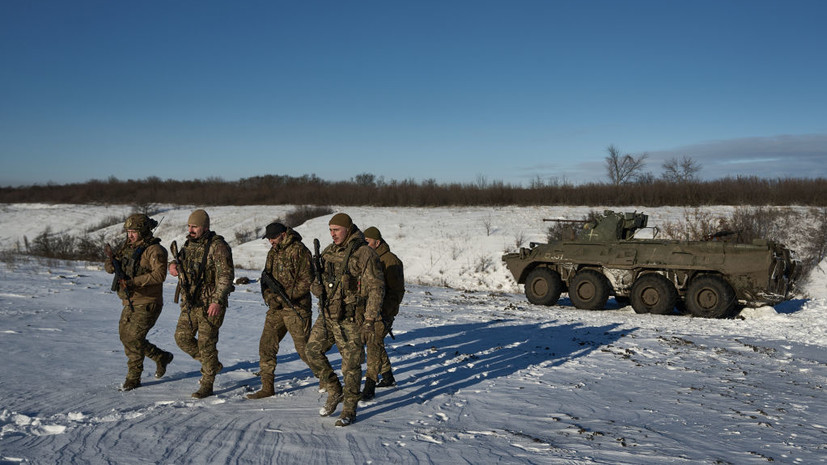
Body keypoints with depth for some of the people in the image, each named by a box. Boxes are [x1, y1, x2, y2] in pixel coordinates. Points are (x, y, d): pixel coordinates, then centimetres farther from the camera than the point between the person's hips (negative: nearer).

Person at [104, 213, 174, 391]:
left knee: (133, 339, -10)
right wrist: (112, 261, -14)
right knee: (125, 336, 13)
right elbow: (109, 268, 11)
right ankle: (162, 357, 28)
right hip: (130, 303, 9)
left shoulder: (154, 250, -14)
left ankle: (133, 378, 5)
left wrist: (133, 281, -32)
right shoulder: (128, 247, 11)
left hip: (147, 304, -9)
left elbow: (160, 274, -26)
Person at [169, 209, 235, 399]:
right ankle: (213, 365, 28)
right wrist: (173, 264, 1)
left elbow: (226, 276, -20)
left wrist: (218, 301, -29)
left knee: (206, 343, -2)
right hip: (190, 301, 8)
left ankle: (207, 385, 13)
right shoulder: (189, 243, 8)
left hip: (210, 304, -8)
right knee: (182, 337, 9)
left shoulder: (217, 246, -15)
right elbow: (181, 259, 26)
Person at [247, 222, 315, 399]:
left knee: (304, 348, -2)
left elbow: (307, 280, -15)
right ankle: (267, 387, 11)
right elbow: (266, 277, 16)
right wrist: (269, 297, -2)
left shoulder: (299, 251, -12)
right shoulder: (273, 252, 13)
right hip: (276, 308, 7)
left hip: (296, 308, -7)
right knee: (266, 345, 3)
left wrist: (287, 296, -19)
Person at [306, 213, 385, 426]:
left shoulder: (364, 254, -11)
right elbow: (318, 278, 21)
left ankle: (350, 410, 15)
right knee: (313, 350, 3)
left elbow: (376, 289, -13)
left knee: (351, 364, 0)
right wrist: (315, 286, -5)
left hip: (351, 319, -6)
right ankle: (334, 392, 21)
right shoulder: (328, 252, 10)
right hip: (327, 314, 7)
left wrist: (369, 321, -18)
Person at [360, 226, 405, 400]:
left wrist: (384, 311, -24)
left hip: (384, 311, -9)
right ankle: (388, 378, 34)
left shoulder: (391, 261, -13)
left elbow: (397, 290, -16)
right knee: (376, 343, 17)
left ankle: (369, 387, -17)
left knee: (374, 343, -17)